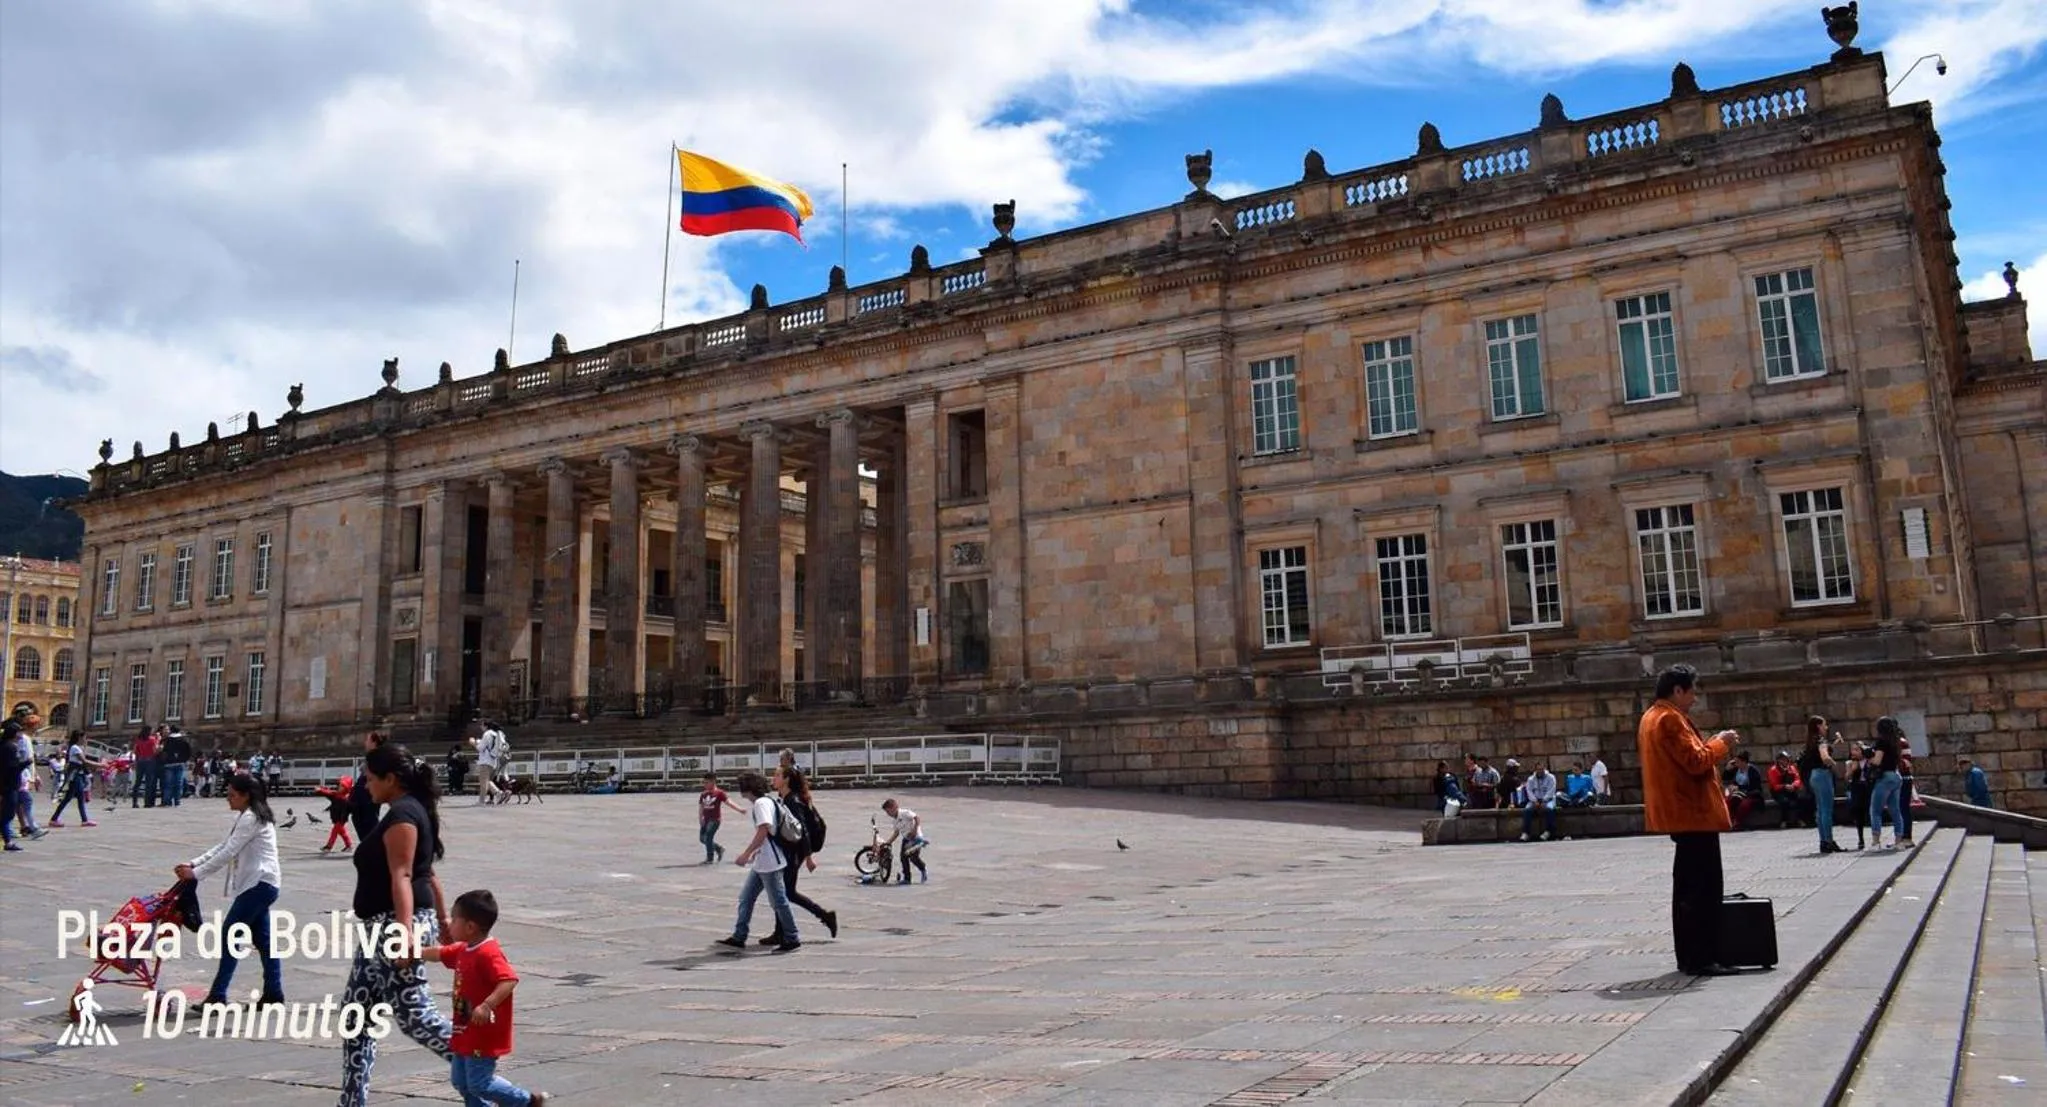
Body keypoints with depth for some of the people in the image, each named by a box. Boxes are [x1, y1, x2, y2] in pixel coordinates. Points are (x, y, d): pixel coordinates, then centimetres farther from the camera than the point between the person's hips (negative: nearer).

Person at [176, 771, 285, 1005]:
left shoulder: (250, 818, -14)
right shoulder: (246, 816, 18)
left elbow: (228, 853, -18)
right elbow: (223, 847, 19)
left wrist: (196, 874, -14)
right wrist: (193, 863, 9)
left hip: (259, 883, -11)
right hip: (258, 883, 11)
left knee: (230, 933, -9)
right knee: (262, 937, 11)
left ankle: (218, 994, -7)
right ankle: (273, 993, 13)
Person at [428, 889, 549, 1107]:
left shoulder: (488, 954, -24)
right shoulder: (463, 950, 7)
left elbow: (509, 980, -35)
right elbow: (439, 954, 26)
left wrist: (487, 1006, -43)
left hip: (484, 1036, -10)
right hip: (466, 1034, 10)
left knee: (479, 1084, -4)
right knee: (460, 1080, 17)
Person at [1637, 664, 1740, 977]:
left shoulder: (1652, 717, 17)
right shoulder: (1670, 719, -16)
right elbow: (1696, 761, -21)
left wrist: (1711, 745, 13)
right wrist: (1719, 743, -7)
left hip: (1679, 813, 11)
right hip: (1694, 812, -11)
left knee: (1687, 886, 13)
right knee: (1706, 887, -9)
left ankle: (1687, 956, 17)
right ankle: (1701, 958, -8)